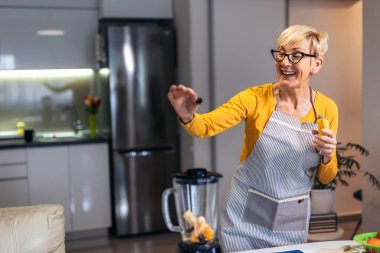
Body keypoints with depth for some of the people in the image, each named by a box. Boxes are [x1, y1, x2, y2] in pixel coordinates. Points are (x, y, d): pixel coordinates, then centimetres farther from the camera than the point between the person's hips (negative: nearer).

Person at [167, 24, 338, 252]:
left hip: (292, 220, 2)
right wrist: (186, 116, -42)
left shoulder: (327, 109, -5)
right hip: (244, 214, -2)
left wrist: (327, 156, -19)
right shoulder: (256, 97, -11)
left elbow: (325, 178, 2)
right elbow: (205, 127, -21)